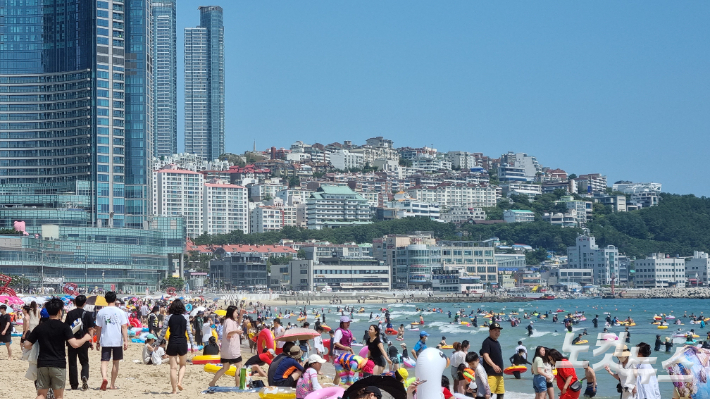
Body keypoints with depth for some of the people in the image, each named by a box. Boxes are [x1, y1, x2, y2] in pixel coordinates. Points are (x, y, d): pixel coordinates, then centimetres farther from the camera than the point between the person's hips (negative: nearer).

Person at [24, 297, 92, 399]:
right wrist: (85, 338, 2)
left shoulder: (39, 328, 4)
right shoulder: (63, 327, -6)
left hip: (42, 364, 3)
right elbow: (75, 344, -16)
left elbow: (27, 345, 4)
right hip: (58, 364, -3)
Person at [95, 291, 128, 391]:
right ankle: (113, 384, 18)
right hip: (118, 341, 0)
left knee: (104, 361, -1)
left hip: (105, 341, 0)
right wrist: (126, 341, -4)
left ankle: (104, 377, -29)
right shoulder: (120, 312, -2)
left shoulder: (101, 312, 2)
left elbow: (98, 328, 6)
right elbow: (124, 327, -6)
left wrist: (98, 342, 14)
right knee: (116, 363, 12)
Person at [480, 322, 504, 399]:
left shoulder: (497, 343, 20)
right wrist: (493, 365, -37)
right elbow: (485, 355, -22)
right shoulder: (487, 342, -8)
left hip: (499, 374, 9)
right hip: (490, 373, -9)